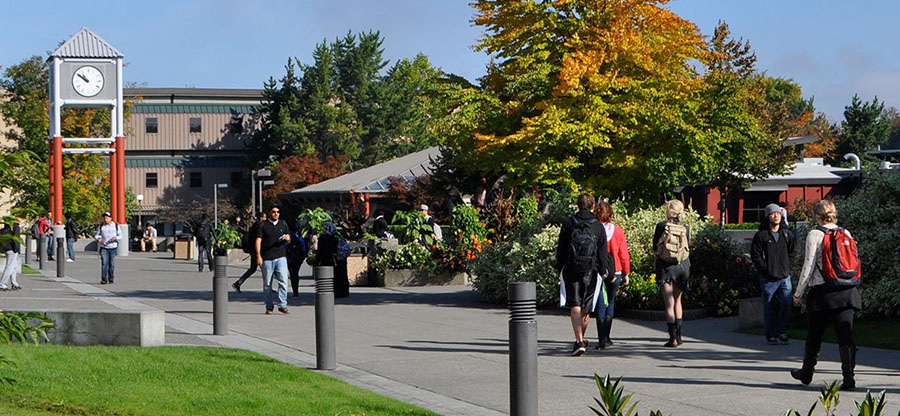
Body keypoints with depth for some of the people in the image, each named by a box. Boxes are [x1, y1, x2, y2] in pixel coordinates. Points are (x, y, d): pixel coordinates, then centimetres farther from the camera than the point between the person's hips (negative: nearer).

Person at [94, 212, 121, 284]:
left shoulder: (115, 226, 6)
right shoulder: (101, 226, 6)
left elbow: (120, 235, 8)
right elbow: (96, 235, 10)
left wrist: (116, 238, -14)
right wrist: (98, 239, -13)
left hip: (112, 247, 0)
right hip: (104, 247, 0)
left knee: (112, 264, 3)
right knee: (104, 263, -11)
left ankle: (111, 279, 14)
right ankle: (104, 279, -13)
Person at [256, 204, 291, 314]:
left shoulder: (283, 224, 14)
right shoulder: (263, 225, 5)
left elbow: (288, 241, 18)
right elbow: (258, 240, 0)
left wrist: (287, 238, -7)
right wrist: (258, 256, -10)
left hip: (281, 257, 2)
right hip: (267, 259, -2)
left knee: (283, 281, -11)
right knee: (267, 284, 3)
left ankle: (282, 305, -9)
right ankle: (269, 307, 13)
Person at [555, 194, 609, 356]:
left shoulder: (568, 224, 3)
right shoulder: (598, 226, 1)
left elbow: (561, 249, 5)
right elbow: (603, 251, 2)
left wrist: (559, 268, 12)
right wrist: (604, 270, 9)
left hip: (571, 269, -1)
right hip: (590, 270, 1)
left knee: (575, 306, -5)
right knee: (586, 306, 14)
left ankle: (579, 341, -19)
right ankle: (581, 338, 30)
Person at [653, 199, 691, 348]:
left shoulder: (661, 226, -7)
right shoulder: (685, 228, -2)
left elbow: (655, 245, 2)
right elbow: (688, 248, 6)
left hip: (665, 266, -2)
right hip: (682, 266, 2)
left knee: (669, 303, -1)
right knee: (677, 299, 19)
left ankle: (673, 338, -7)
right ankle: (678, 334, 18)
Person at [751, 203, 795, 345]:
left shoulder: (788, 234, 9)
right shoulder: (761, 235, -2)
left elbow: (792, 253, 17)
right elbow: (755, 255, -2)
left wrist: (788, 268, 5)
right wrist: (766, 269, -8)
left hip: (785, 277, 2)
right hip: (768, 279, -2)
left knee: (786, 305, -7)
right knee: (769, 308, 2)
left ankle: (782, 332, 4)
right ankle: (771, 335, 11)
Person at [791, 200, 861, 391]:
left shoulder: (815, 235, -6)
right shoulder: (846, 233, 8)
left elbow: (808, 266, -8)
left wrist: (798, 293, 0)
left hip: (823, 291, -4)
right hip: (847, 290, 4)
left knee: (814, 334, 12)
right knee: (846, 334, 1)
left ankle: (807, 372, 27)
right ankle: (848, 377, -7)